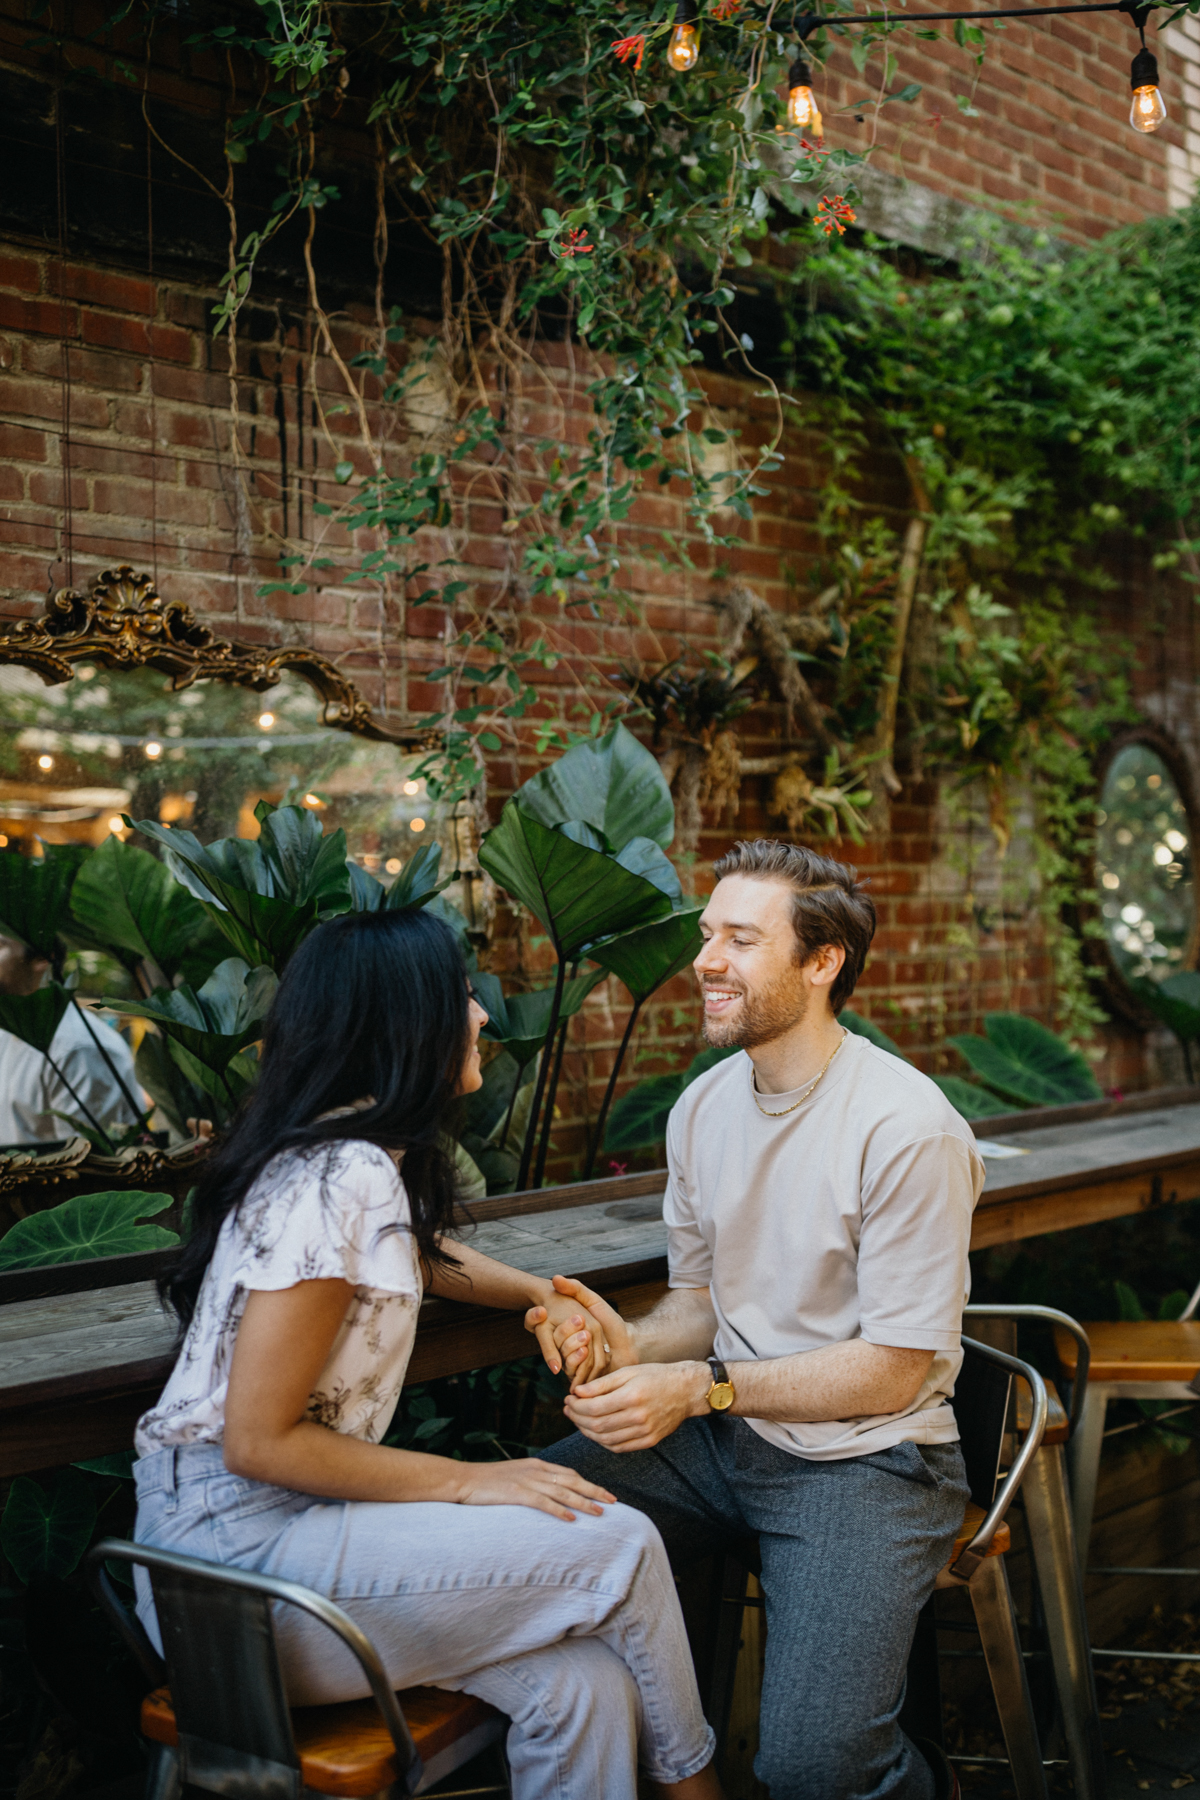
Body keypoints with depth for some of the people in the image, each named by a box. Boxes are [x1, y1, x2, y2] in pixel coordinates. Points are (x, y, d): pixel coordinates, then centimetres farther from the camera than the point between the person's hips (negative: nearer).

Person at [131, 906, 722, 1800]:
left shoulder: (375, 1160, 9)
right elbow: (259, 1441, -21)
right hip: (238, 1538, -9)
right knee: (621, 1545, -12)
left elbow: (425, 1255, 33)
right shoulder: (337, 1180, -21)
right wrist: (471, 1482, -16)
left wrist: (544, 1292, 16)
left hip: (283, 1510, 9)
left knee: (584, 1686, -9)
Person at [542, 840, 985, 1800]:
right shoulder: (703, 1106, 6)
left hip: (866, 1455, -6)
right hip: (728, 1429, 7)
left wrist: (703, 1388, -20)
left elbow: (897, 1368, -16)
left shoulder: (908, 1128, -17)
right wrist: (637, 1345, -9)